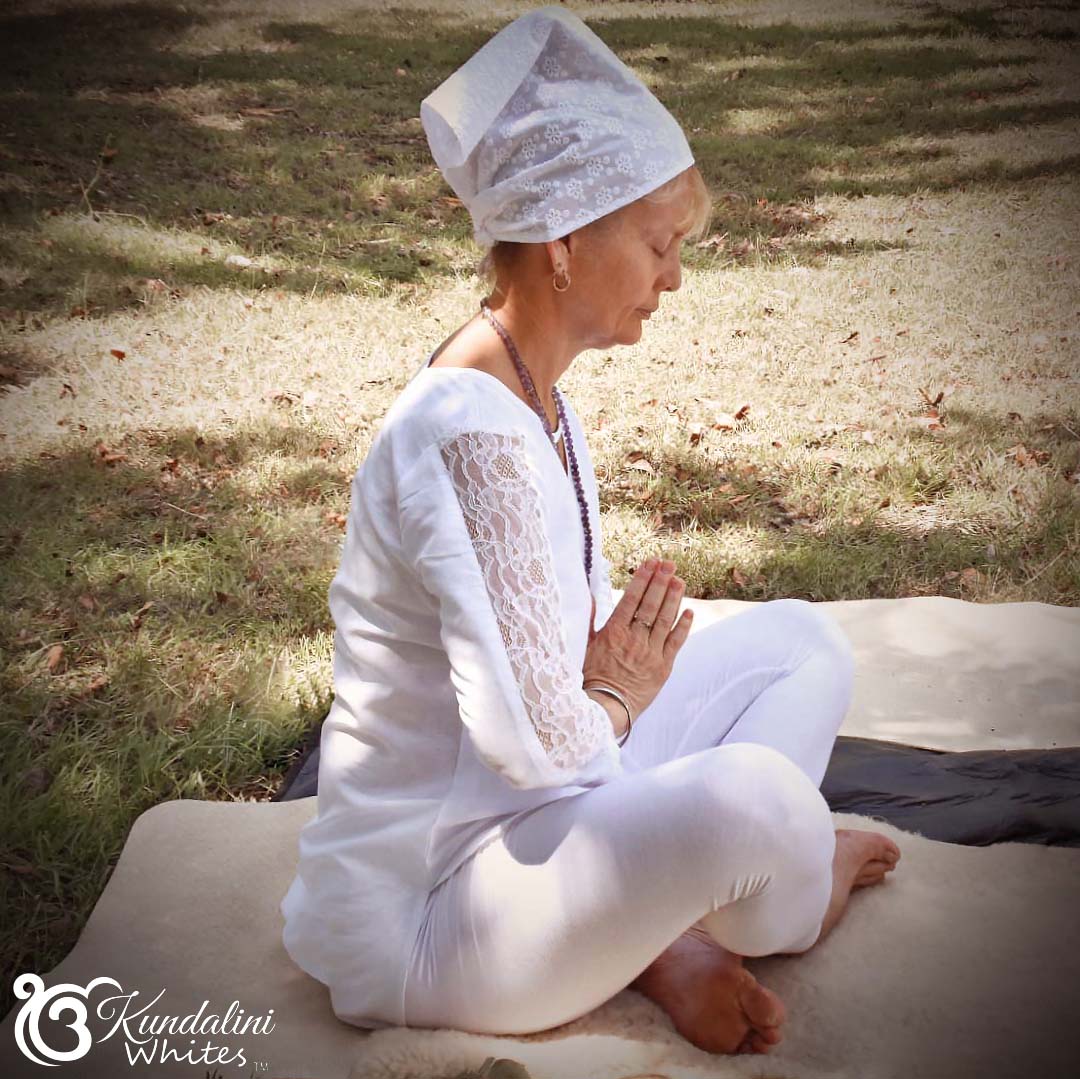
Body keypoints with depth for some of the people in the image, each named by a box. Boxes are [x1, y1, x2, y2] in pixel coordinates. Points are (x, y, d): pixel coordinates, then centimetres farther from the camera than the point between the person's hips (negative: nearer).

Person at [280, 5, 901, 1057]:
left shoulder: (533, 397, 4)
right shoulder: (472, 438, -28)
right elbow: (538, 738, -30)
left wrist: (632, 648, -5)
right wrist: (619, 695, -9)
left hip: (531, 809, 9)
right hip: (420, 903, -9)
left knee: (801, 641, 9)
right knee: (753, 798, -31)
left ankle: (661, 931, -2)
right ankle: (795, 899, 7)